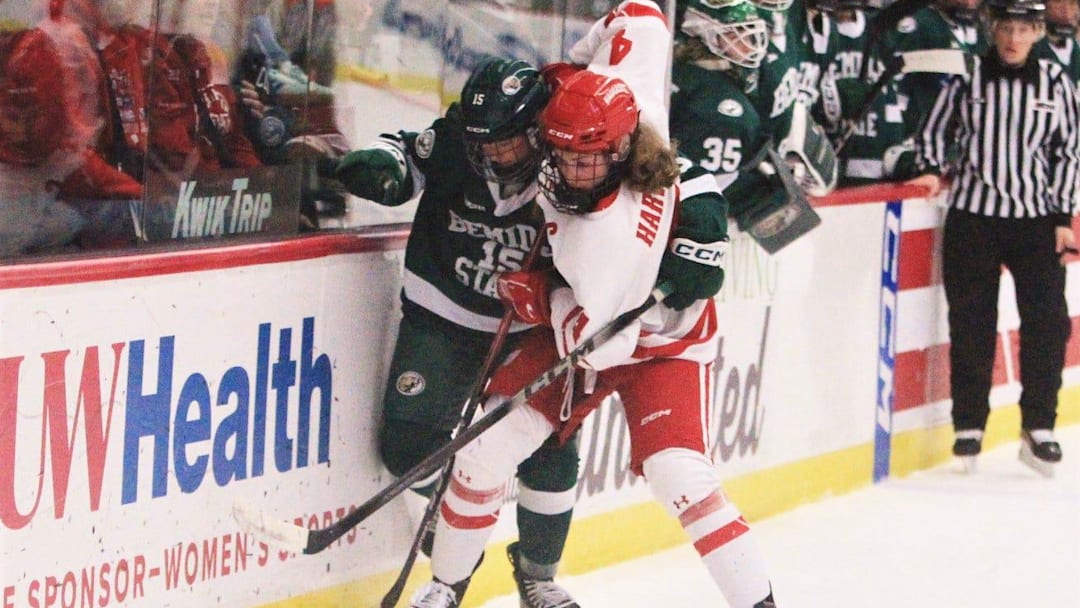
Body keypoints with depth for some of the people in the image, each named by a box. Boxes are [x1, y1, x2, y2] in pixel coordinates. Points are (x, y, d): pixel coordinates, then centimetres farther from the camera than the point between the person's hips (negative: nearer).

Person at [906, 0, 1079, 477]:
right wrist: (932, 170, -6)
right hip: (972, 216, -1)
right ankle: (969, 424, 11)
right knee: (972, 322, 1)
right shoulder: (967, 76, -1)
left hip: (1035, 219, 1)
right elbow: (935, 130, 11)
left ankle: (1038, 428, 7)